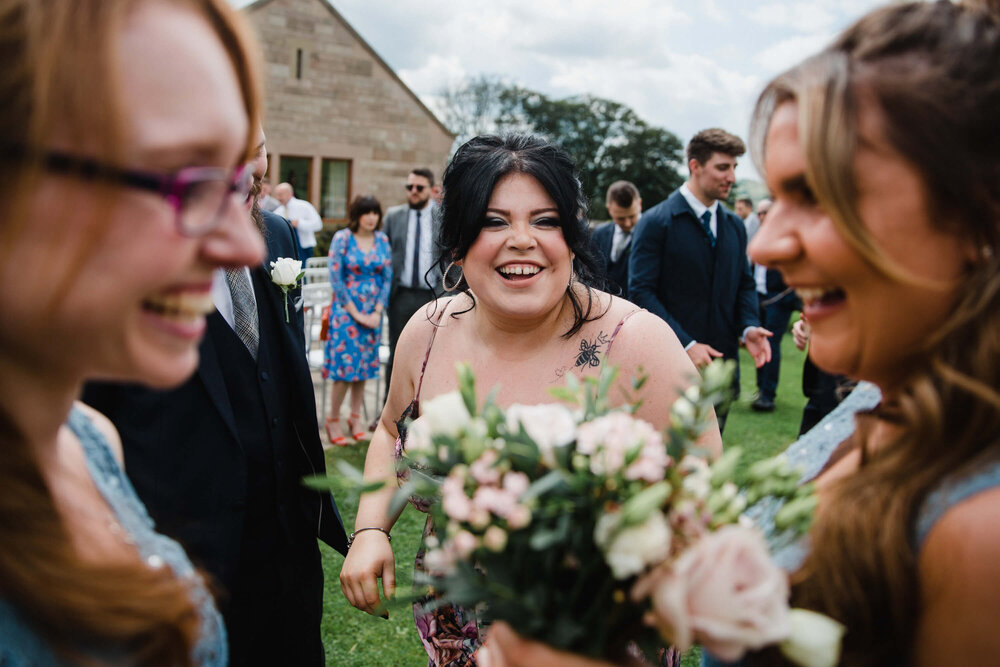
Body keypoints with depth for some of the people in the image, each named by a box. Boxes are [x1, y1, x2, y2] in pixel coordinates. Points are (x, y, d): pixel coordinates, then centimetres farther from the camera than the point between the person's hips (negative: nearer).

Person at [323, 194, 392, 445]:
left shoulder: (382, 241, 6)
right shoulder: (342, 239, -6)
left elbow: (387, 278, 7)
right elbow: (336, 278, -8)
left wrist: (377, 312, -3)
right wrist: (355, 313, -10)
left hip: (373, 312, 4)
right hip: (346, 309, -4)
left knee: (365, 364, 7)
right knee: (346, 363, -7)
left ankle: (355, 419, 17)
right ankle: (333, 419, 6)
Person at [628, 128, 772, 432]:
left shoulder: (735, 226, 12)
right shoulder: (655, 222, -8)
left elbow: (744, 285, 17)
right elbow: (642, 292, -13)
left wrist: (749, 327, -4)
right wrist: (686, 344, -19)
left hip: (721, 366, 6)